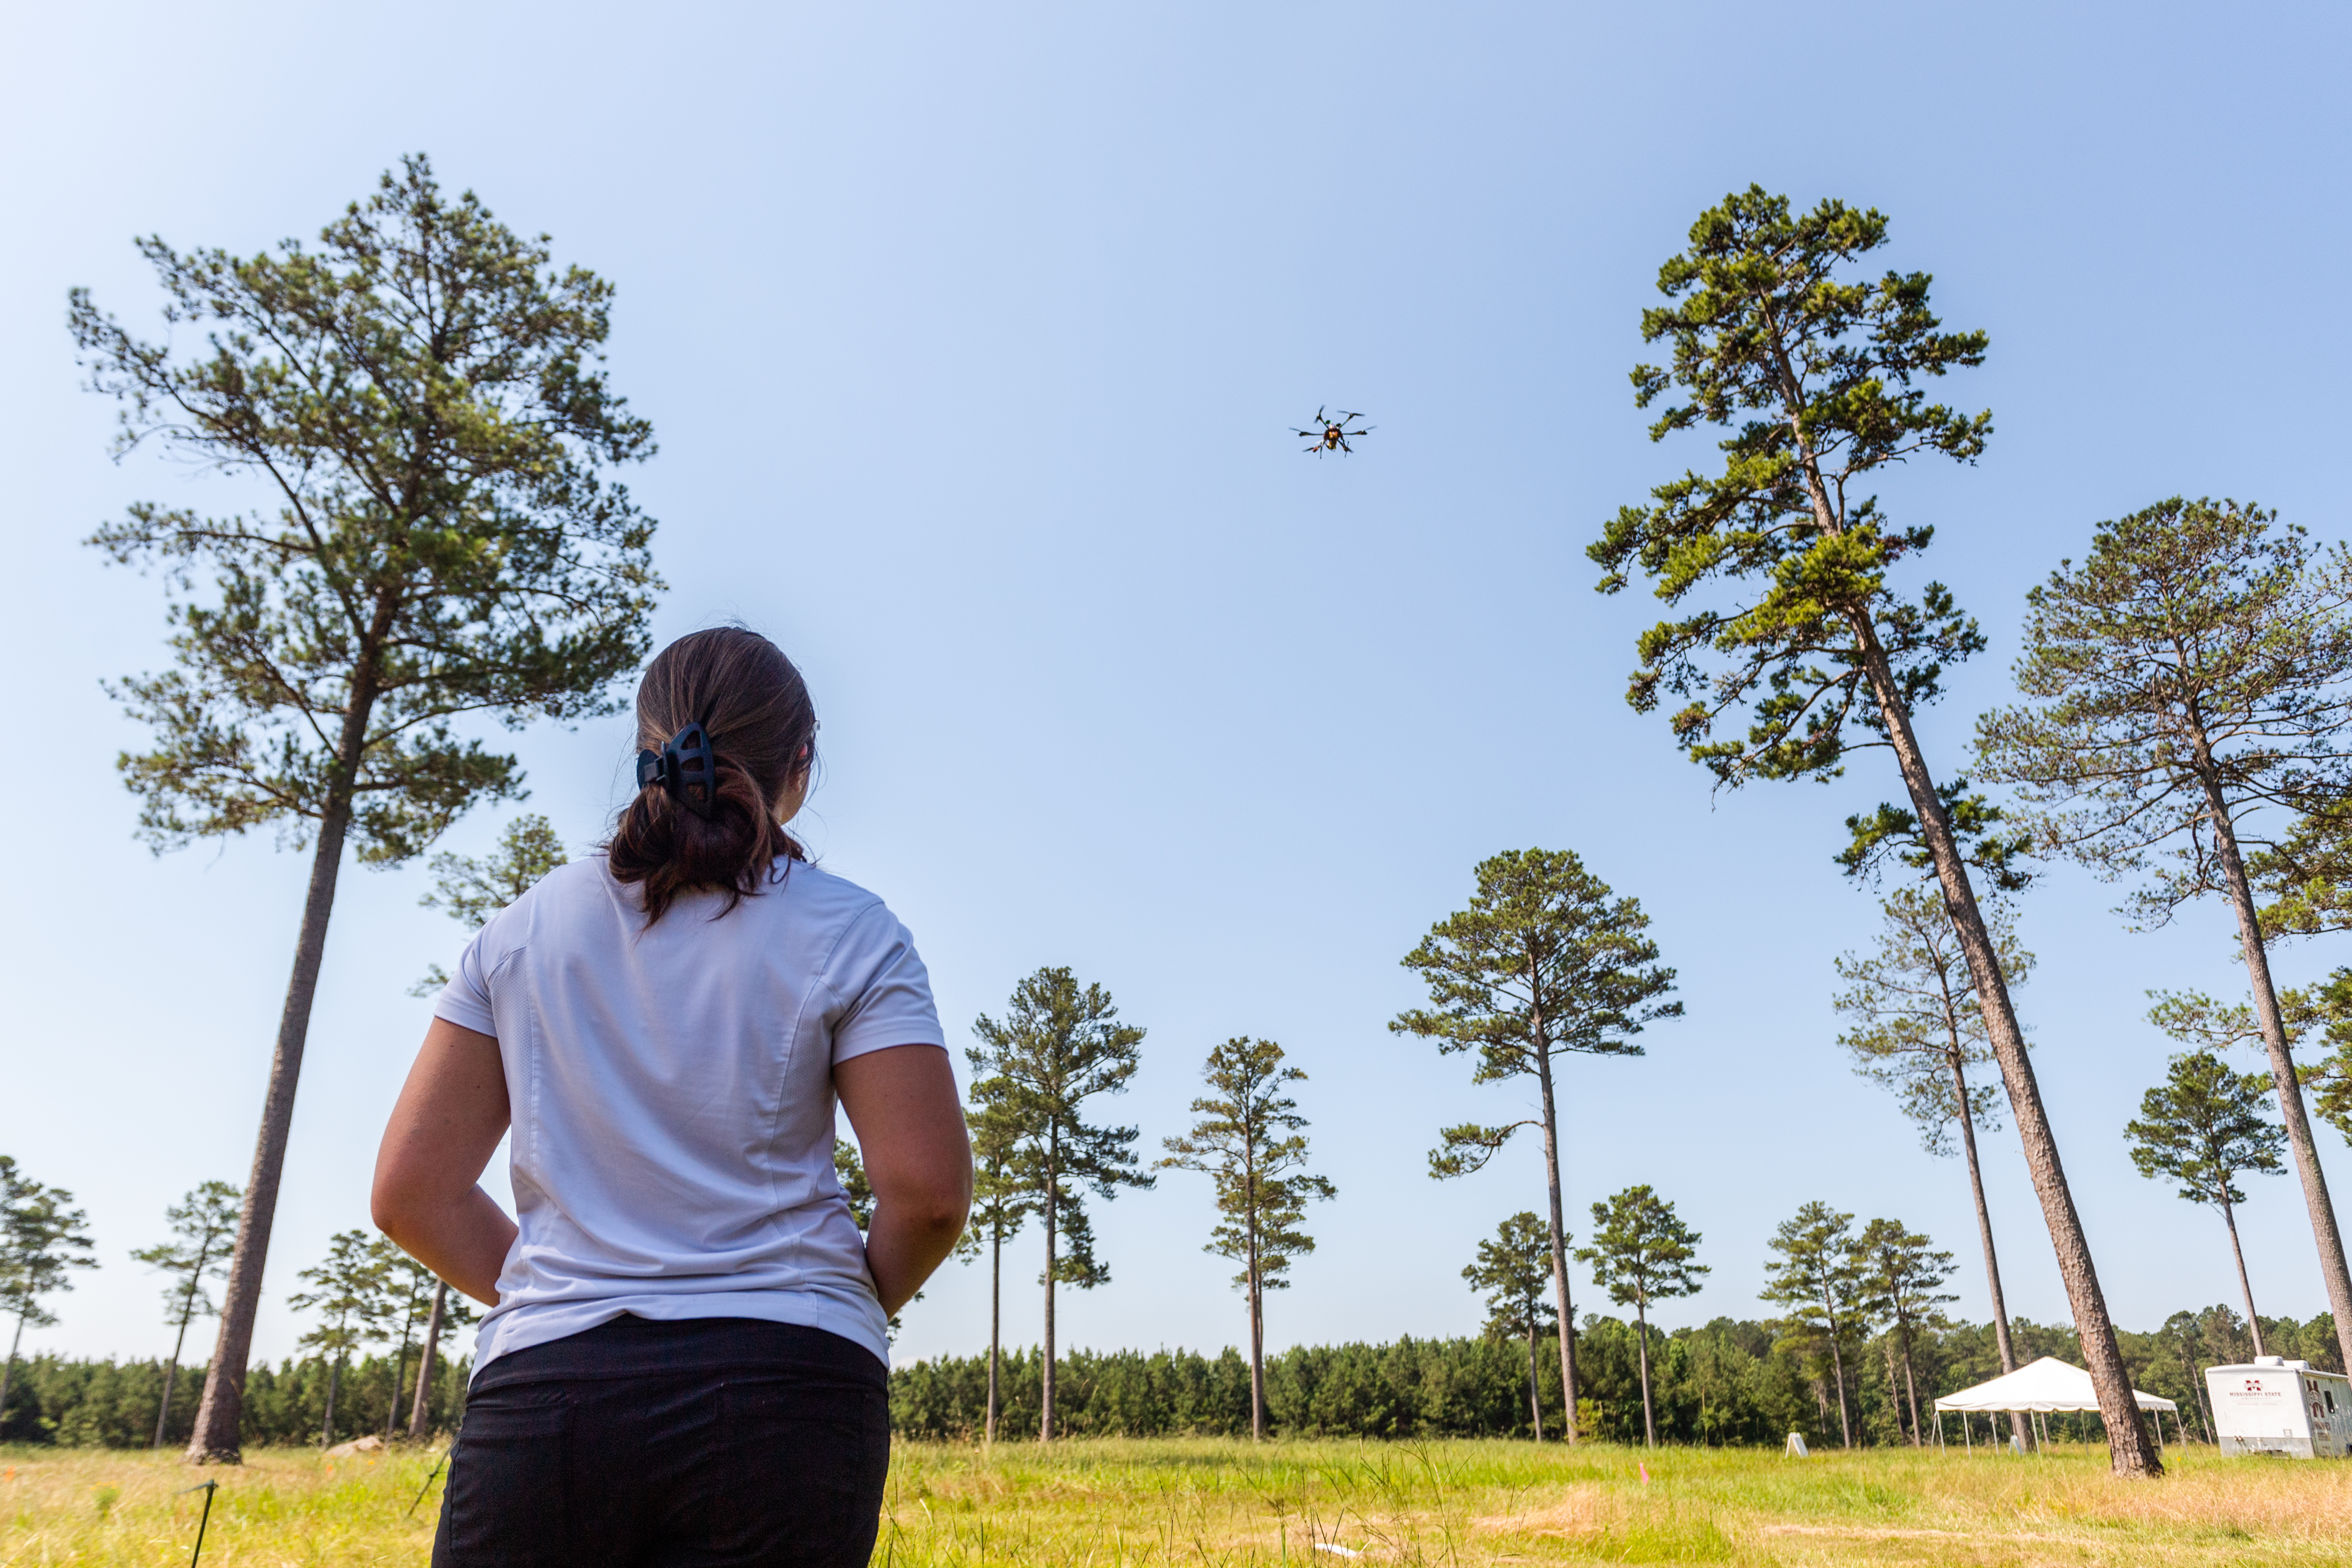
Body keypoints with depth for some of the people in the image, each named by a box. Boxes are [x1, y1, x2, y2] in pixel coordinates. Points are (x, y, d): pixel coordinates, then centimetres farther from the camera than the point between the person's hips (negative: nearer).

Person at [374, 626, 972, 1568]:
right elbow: (928, 1190, -6)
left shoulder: (520, 933, 9)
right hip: (783, 1389, -2)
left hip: (548, 1386, 2)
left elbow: (411, 1193, 9)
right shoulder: (846, 933, 0)